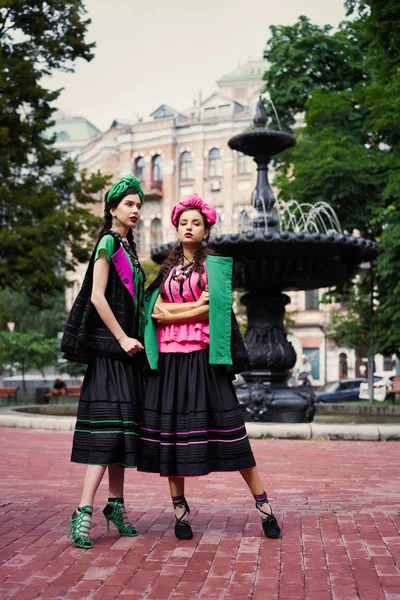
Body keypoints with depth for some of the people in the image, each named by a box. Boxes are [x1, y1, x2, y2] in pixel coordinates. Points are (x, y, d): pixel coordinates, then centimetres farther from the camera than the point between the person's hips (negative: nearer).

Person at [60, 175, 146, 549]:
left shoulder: (128, 247, 19)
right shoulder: (109, 242, -6)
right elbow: (97, 296, -15)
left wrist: (134, 339, 10)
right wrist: (122, 338, -15)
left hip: (127, 349, 8)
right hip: (109, 348, -8)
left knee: (122, 426, 9)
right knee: (106, 425, -13)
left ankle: (116, 505, 16)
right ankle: (83, 513, -12)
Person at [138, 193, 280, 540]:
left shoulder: (215, 265, 8)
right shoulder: (167, 269, 18)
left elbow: (213, 309, -6)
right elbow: (155, 311, 5)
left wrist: (172, 314, -4)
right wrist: (196, 303, -6)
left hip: (204, 356, -3)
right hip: (169, 358, 4)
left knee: (228, 426, -7)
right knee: (170, 429, 0)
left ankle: (263, 505, 0)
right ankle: (180, 510, 11)